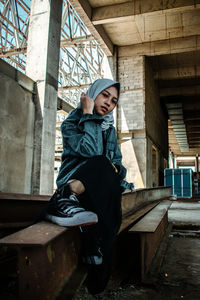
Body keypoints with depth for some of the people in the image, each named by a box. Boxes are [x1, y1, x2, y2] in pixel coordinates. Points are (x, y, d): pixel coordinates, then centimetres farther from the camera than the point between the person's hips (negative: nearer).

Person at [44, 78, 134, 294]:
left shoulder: (109, 129, 21)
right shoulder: (71, 123, 2)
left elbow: (117, 162, 16)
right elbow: (92, 152, -17)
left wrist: (114, 169, -9)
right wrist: (88, 114, -12)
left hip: (100, 186, 5)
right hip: (72, 177, -4)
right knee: (101, 163, -34)